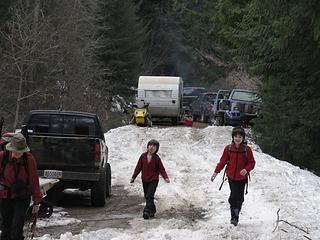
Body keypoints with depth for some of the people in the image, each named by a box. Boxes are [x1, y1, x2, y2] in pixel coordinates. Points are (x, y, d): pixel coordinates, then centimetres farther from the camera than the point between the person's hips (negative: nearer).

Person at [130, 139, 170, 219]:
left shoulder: (157, 158, -6)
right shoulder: (143, 156, 1)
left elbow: (161, 169, -5)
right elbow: (138, 167, 6)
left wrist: (166, 177, -20)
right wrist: (133, 177, 4)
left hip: (153, 180, -4)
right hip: (145, 180, 4)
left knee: (149, 196, -15)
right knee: (147, 197, 11)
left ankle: (147, 211, -19)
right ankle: (152, 210, 26)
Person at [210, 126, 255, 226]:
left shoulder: (247, 149, -6)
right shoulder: (228, 148, -1)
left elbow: (252, 162, -2)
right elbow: (222, 161, 7)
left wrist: (246, 169, -22)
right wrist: (216, 172, 3)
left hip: (242, 178, 0)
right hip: (231, 177, 0)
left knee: (240, 197, 5)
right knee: (234, 196, -7)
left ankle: (236, 216, 21)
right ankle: (234, 217, 0)